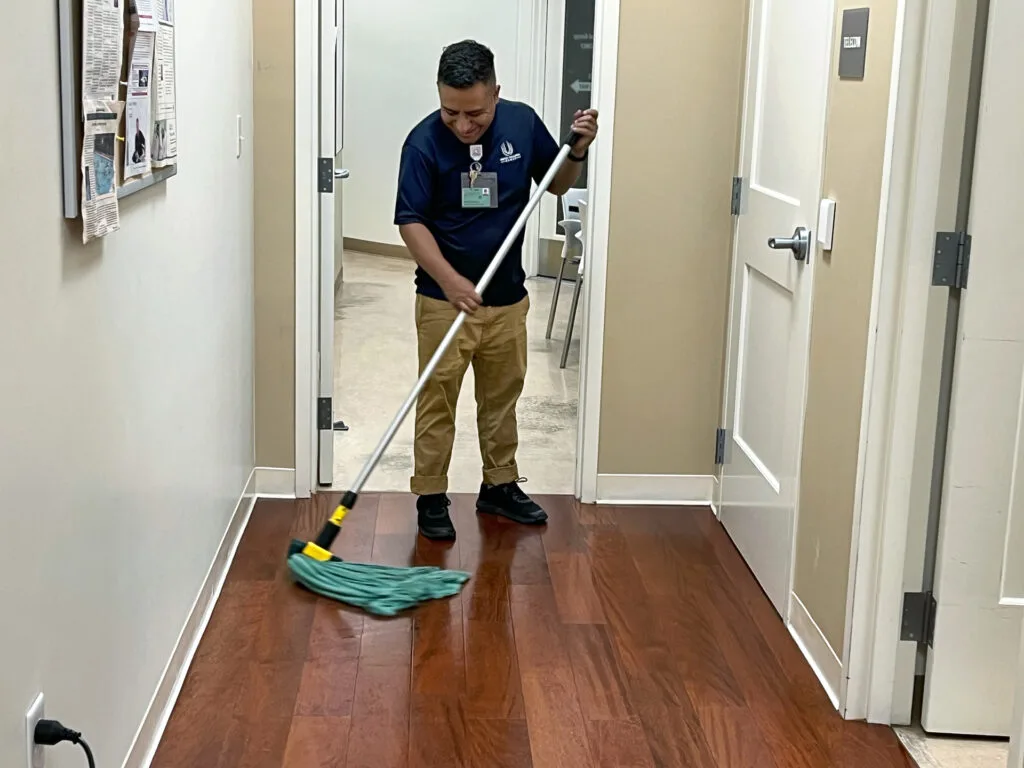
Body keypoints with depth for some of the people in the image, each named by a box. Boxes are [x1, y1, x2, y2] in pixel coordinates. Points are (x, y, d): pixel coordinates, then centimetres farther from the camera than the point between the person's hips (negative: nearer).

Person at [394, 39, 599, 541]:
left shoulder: (521, 123, -5)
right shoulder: (424, 142, -16)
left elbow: (557, 184, 9)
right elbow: (411, 221, -18)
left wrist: (578, 150, -11)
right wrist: (451, 281, -30)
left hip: (508, 296, 4)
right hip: (443, 298, -4)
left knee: (502, 396, 16)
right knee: (437, 401, 2)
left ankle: (499, 486, 31)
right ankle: (431, 497, 15)